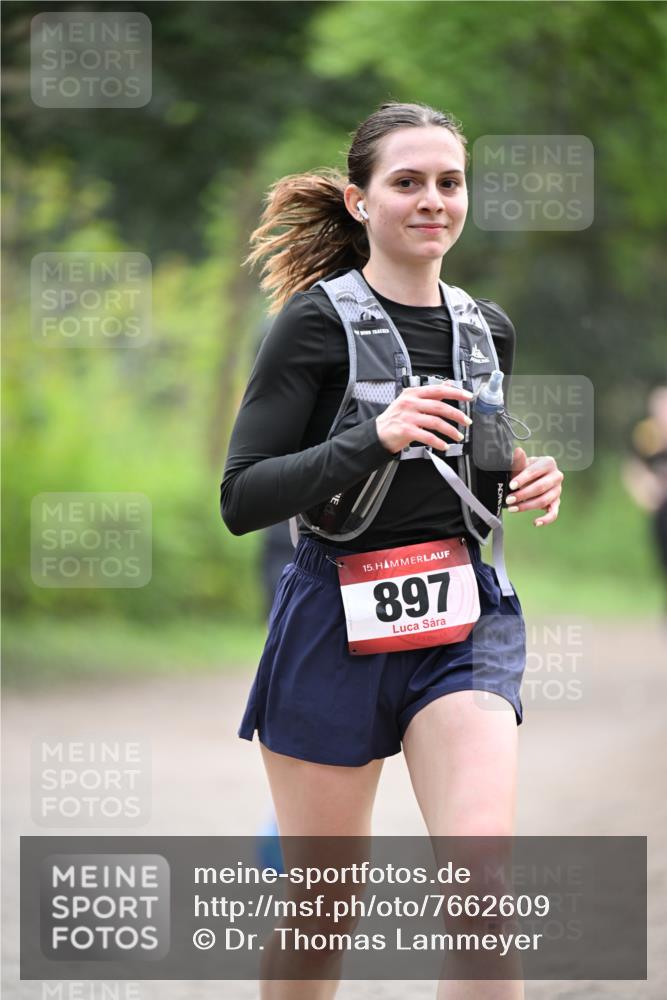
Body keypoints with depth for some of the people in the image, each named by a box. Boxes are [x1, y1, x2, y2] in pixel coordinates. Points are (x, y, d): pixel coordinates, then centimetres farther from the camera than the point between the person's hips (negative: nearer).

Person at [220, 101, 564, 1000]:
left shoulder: (487, 328, 8)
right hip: (336, 625, -3)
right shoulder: (318, 321, -8)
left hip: (463, 622, 3)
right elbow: (241, 501, -14)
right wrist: (374, 438, -26)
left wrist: (530, 482, 2)